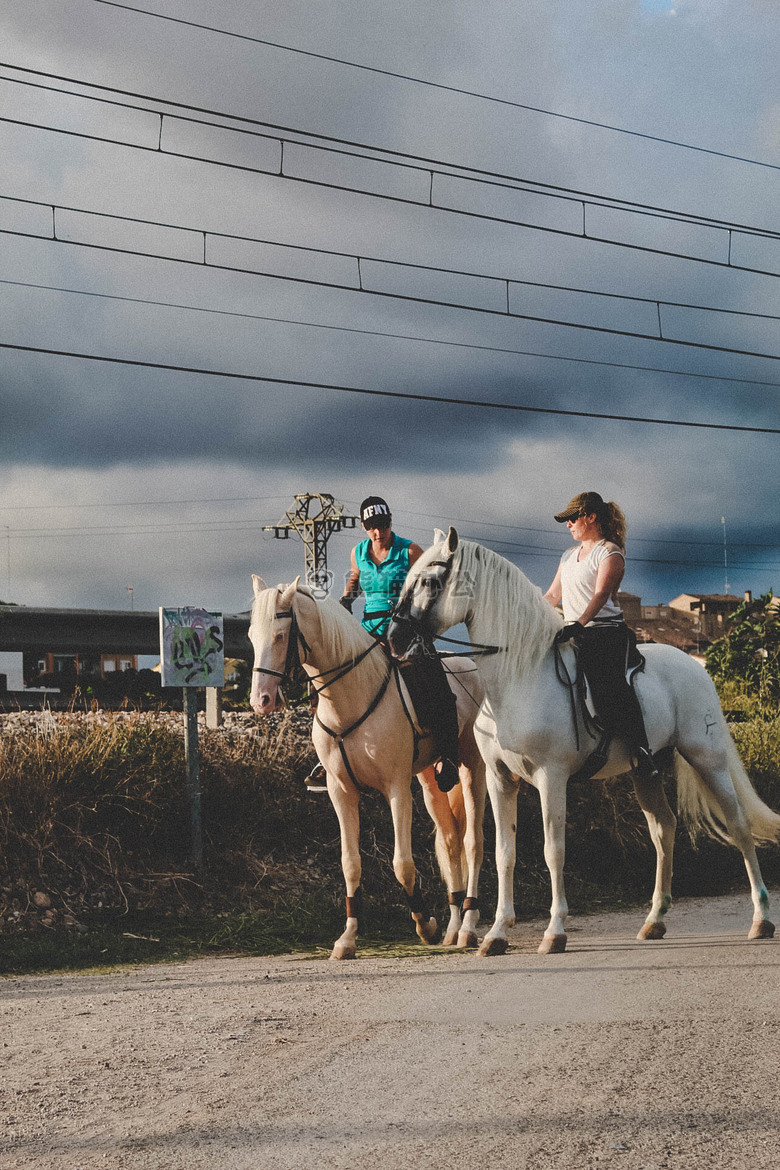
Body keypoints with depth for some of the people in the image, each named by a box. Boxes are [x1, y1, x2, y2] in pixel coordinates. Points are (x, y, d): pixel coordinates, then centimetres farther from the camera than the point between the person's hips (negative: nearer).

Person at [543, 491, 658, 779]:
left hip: (606, 630, -8)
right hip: (572, 635, 8)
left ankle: (641, 751, -30)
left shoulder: (610, 553, -2)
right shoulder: (569, 555, 23)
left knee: (608, 680, -29)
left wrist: (579, 624, -31)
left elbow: (601, 594, -17)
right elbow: (553, 595, 29)